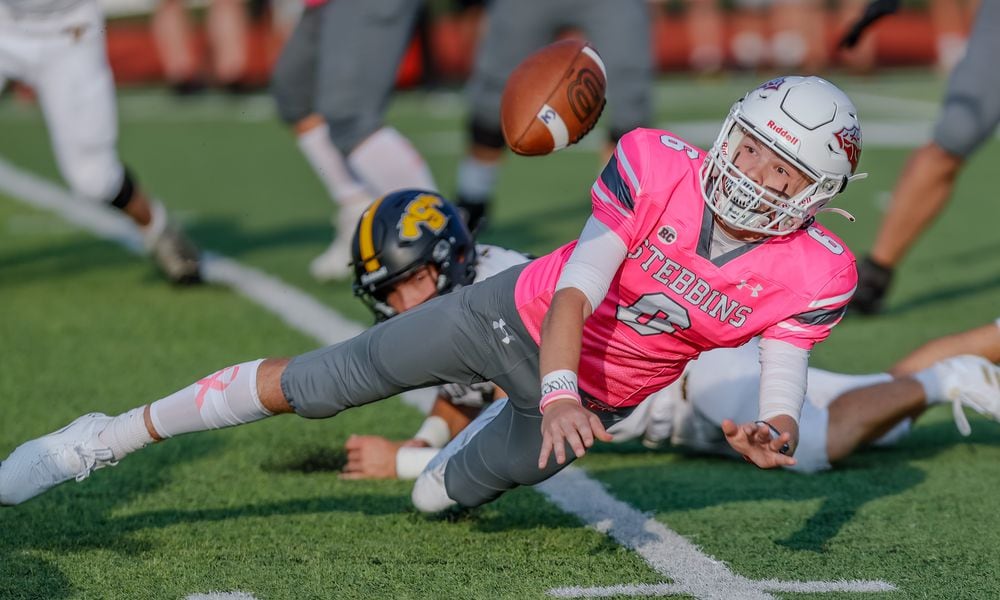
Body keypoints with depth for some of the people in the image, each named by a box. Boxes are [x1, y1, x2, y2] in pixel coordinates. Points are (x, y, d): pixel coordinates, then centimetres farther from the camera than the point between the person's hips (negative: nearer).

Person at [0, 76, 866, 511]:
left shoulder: (809, 278, -21)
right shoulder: (659, 169, -26)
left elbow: (784, 401, -21)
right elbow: (575, 289, -29)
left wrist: (774, 435, -45)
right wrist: (558, 392, -45)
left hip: (597, 395, 2)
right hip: (518, 318, -2)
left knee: (461, 490, 17)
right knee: (312, 385, -3)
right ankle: (107, 440, 10)